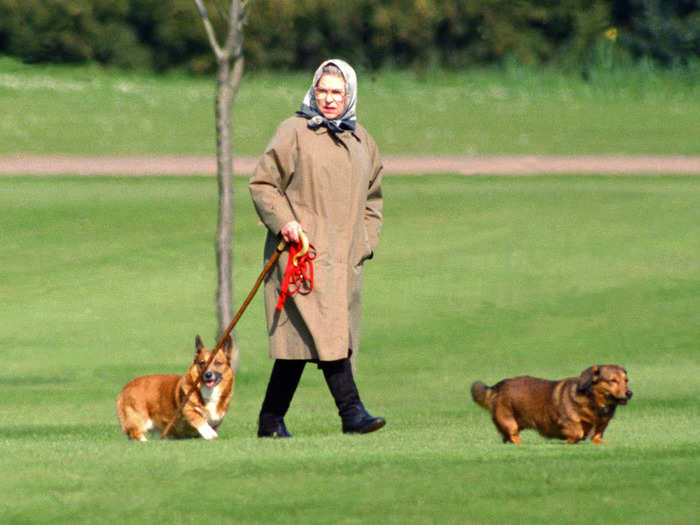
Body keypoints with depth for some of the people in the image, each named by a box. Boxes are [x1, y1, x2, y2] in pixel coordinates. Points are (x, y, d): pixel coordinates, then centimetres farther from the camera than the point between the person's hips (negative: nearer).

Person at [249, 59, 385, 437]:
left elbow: (371, 197, 26)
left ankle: (271, 419, 10)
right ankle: (351, 412, -21)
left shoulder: (361, 140, 17)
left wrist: (367, 242, 15)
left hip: (344, 256, 6)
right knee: (326, 330, -17)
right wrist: (282, 221, -16)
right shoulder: (294, 132, -2)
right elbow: (262, 185, -2)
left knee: (300, 338, 6)